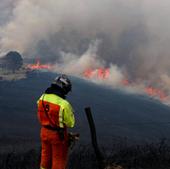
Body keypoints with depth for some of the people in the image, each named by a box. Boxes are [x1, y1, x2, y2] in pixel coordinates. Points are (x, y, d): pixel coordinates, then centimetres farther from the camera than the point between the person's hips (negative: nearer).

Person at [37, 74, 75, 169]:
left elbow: (41, 116, 4)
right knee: (59, 159, 15)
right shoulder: (64, 104, -28)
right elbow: (71, 123, -15)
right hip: (58, 135, -6)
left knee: (46, 157, 26)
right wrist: (70, 111, 0)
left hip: (44, 132, 6)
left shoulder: (42, 98, -9)